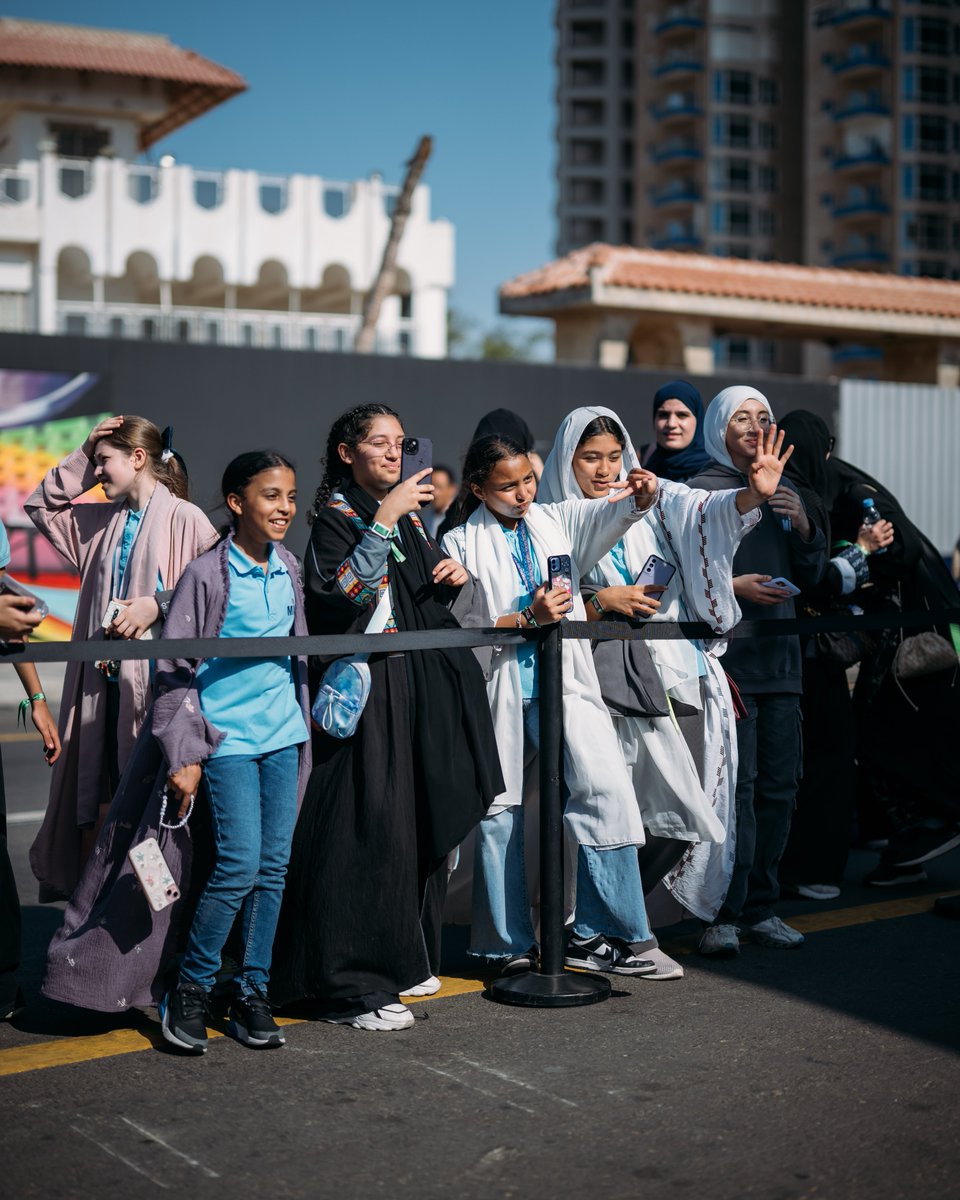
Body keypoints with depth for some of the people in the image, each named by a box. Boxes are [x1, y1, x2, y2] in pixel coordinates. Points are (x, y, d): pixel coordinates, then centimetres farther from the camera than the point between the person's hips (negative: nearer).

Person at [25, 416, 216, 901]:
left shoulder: (184, 519, -8)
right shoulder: (102, 521, 14)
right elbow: (40, 505, 22)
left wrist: (157, 604, -20)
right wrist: (82, 457, 13)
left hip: (155, 680, -6)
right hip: (104, 679, 7)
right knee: (100, 799, 9)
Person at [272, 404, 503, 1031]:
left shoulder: (411, 516, 17)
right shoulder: (335, 516, -4)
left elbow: (450, 605, 24)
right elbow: (346, 591, -22)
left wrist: (459, 578, 2)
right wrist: (383, 520, -23)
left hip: (423, 687, 8)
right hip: (366, 688, -8)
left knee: (422, 823, 10)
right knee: (369, 826, -10)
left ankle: (404, 958, 23)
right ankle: (352, 987, -6)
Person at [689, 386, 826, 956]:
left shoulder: (782, 490, 18)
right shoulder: (701, 491, 0)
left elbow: (811, 575, 17)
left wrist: (803, 525, 1)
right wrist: (732, 586, -17)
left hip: (780, 658, 6)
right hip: (724, 658, -6)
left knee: (779, 785, 7)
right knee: (735, 786, -11)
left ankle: (761, 907, 18)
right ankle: (723, 915, -4)